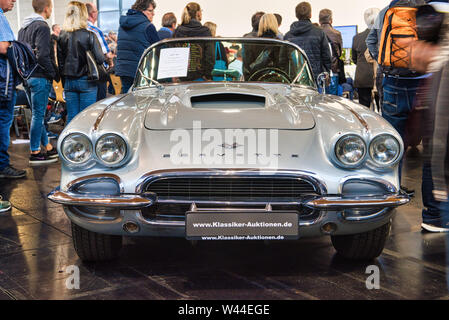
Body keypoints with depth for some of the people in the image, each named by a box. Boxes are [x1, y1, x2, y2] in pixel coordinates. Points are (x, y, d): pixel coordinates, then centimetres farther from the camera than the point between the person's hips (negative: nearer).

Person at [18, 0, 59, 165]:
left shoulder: (23, 27, 16)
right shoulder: (42, 26, -13)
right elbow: (42, 55, -22)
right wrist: (53, 74, -12)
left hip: (27, 76, 9)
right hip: (39, 77, -9)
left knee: (38, 114, 14)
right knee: (38, 115, -3)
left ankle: (48, 148, 24)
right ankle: (35, 153, 3)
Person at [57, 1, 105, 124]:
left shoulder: (62, 37, 3)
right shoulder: (89, 36, -11)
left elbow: (60, 62, 8)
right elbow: (99, 59, -12)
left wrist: (65, 83, 18)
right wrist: (106, 55, 10)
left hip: (69, 81, 4)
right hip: (86, 81, -4)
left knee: (71, 117, 9)